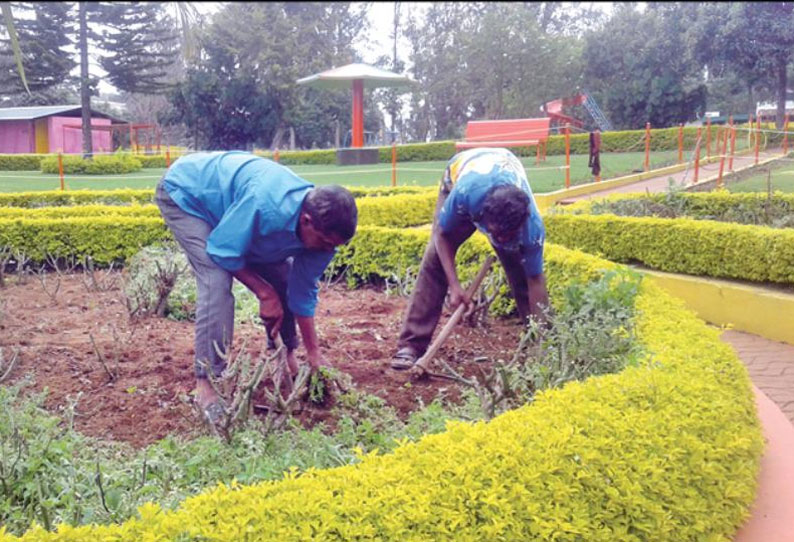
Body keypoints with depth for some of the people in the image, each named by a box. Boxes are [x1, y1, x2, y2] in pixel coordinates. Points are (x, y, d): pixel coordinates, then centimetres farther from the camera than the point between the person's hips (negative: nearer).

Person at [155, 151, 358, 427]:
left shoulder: (320, 228, -19)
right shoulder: (266, 205, -44)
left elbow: (304, 290, -9)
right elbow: (223, 252, -30)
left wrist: (314, 354, -6)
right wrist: (264, 293, -21)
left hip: (228, 200, 7)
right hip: (184, 194, -7)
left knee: (282, 275, 0)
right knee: (217, 282, -25)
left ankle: (285, 353, 19)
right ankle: (206, 383, -19)